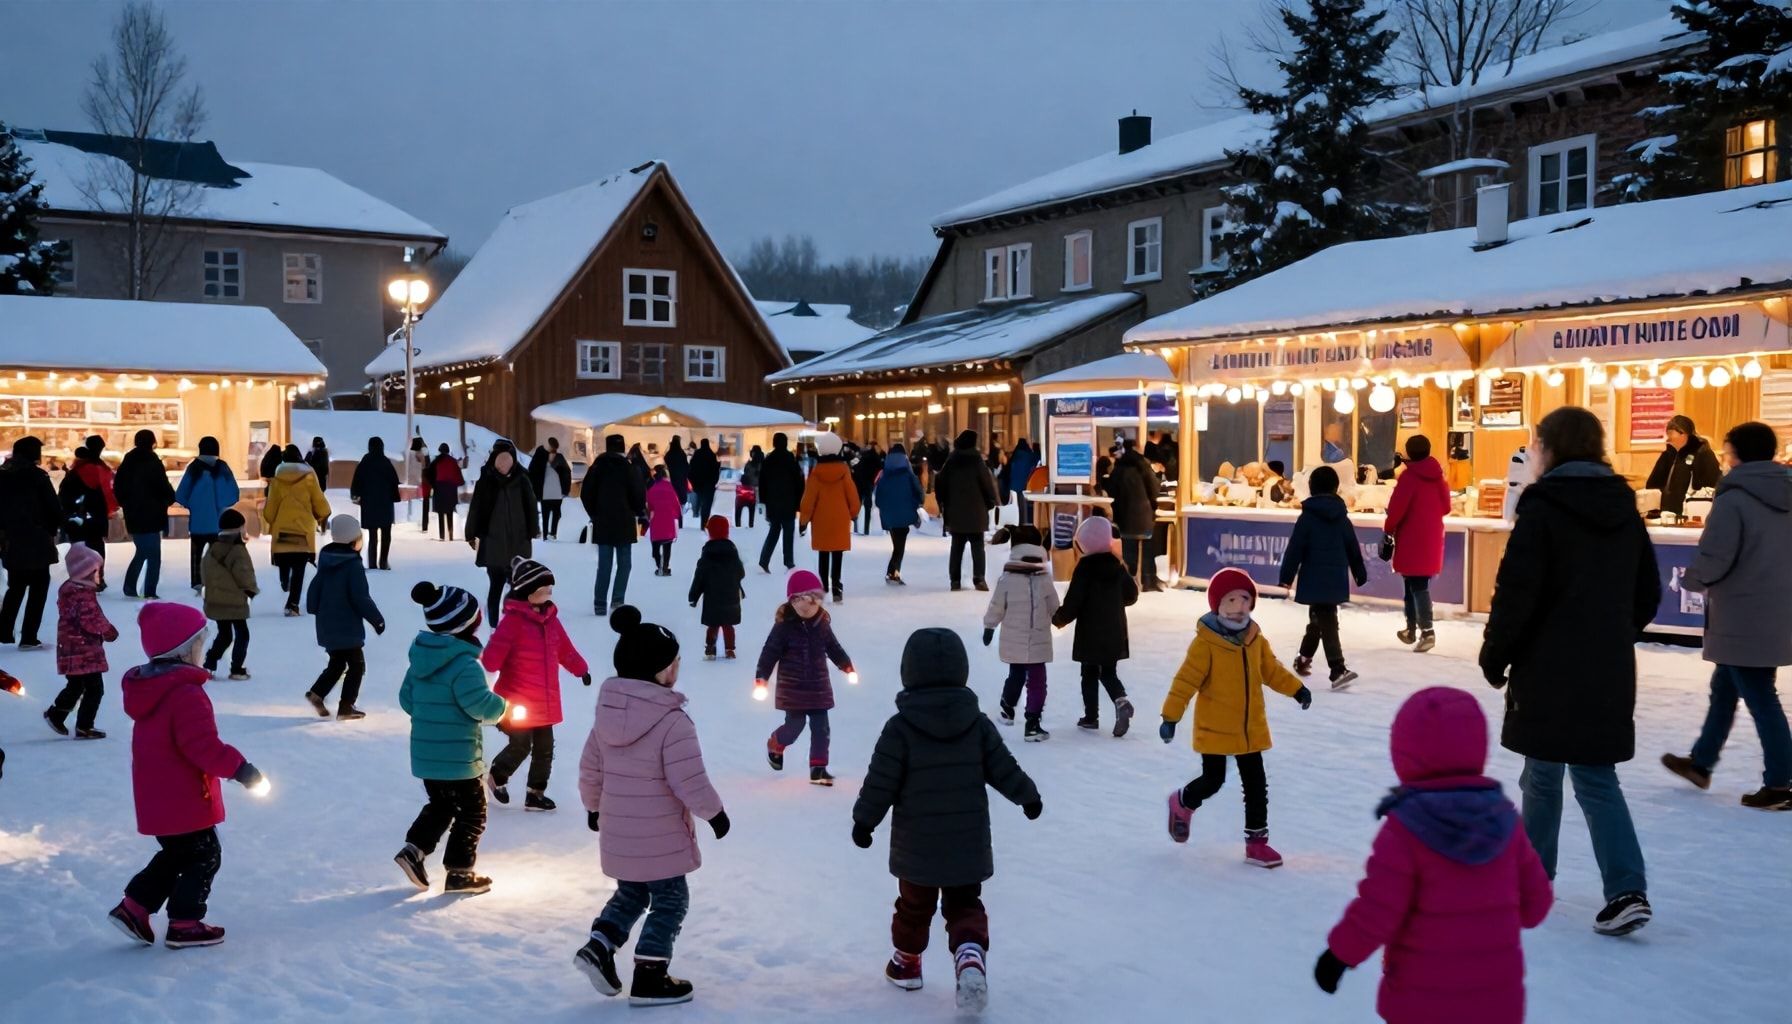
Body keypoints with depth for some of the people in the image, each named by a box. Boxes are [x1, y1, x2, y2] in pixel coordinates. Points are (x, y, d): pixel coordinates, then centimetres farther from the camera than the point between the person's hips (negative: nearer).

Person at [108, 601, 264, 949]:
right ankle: (184, 924, 8)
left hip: (156, 799, 9)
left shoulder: (144, 688, 9)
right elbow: (202, 745, -28)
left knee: (176, 855, 23)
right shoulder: (187, 694, -23)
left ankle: (133, 907, 21)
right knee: (204, 856, 4)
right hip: (185, 799, -9)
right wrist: (239, 768, -22)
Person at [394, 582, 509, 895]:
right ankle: (459, 872, 12)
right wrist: (501, 708, -5)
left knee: (441, 805, 25)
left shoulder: (420, 656, 5)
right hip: (458, 756, -8)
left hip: (425, 753, 8)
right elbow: (480, 704, -25)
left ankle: (414, 849, 11)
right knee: (472, 812, 8)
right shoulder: (463, 663, -22)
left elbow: (406, 698, 12)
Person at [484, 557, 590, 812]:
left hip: (545, 701, 7)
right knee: (521, 746, -2)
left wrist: (581, 669, 31)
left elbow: (565, 649, 22)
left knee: (544, 748, 12)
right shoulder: (514, 620, -16)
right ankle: (496, 777, 27)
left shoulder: (550, 618, 8)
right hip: (518, 702, -7)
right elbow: (495, 652, -24)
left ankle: (536, 793, 26)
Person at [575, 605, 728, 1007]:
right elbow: (690, 782, -23)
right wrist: (714, 812, -6)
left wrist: (593, 806, 24)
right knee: (670, 901, 10)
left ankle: (598, 947, 12)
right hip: (661, 837, -7)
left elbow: (590, 769, 8)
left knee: (631, 893, 26)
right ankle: (649, 979, 15)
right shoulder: (673, 722, -23)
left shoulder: (607, 713, -1)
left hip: (619, 834, 7)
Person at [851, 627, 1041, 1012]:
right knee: (964, 906, 12)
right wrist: (1029, 797, 21)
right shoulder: (977, 724, -4)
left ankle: (906, 962, 35)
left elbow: (880, 782, -12)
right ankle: (970, 956, -12)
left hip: (916, 846, -1)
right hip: (968, 845, 2)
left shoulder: (900, 727, -14)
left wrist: (864, 820, 3)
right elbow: (1004, 770, 2)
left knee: (914, 906, 18)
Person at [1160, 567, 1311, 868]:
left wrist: (1297, 689, 10)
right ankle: (1182, 803, 35)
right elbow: (1186, 680, -20)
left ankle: (1257, 841, 17)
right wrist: (1170, 716, -23)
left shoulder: (1256, 639, 1)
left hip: (1251, 728, 6)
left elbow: (1271, 670, 16)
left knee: (1256, 784, 7)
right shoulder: (1206, 642, -18)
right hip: (1214, 728, -5)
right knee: (1213, 781, 3)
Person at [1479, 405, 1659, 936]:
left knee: (1543, 774, 10)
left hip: (1550, 669, -5)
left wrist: (1495, 655, -5)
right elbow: (1648, 594, 14)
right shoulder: (1623, 507, 8)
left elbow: (1516, 592, -16)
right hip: (1609, 671, 5)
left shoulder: (1543, 506, -12)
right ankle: (1627, 891, -3)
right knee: (1596, 777, 9)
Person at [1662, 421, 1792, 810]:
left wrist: (1690, 579, 0)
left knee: (1759, 698, -1)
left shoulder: (1733, 498, -17)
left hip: (1742, 618, -8)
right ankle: (1700, 763, 31)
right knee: (1724, 688, 20)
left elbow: (1714, 561, -19)